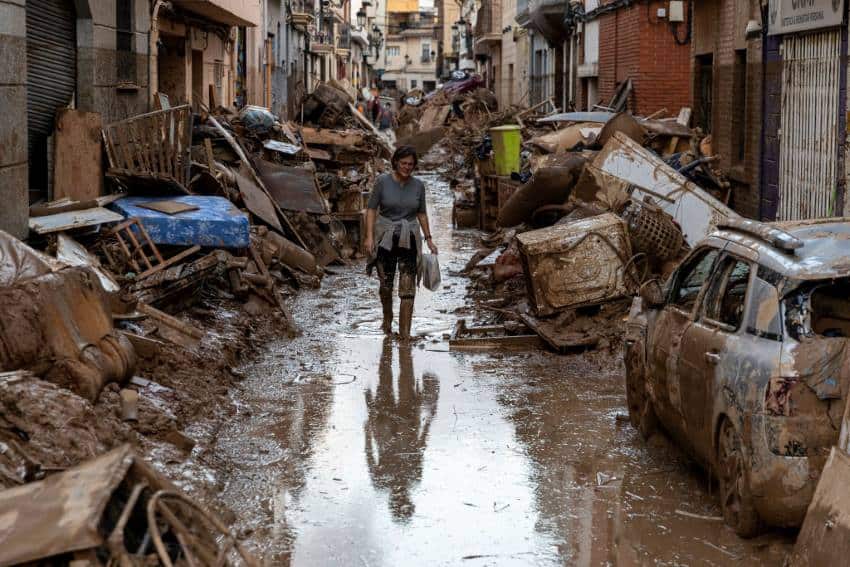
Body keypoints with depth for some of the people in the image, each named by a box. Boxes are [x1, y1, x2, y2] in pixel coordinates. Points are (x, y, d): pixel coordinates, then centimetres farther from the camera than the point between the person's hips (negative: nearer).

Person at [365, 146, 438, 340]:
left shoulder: (418, 185, 1)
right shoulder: (382, 181, -7)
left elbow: (421, 213, 11)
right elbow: (371, 209, -5)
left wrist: (429, 239, 8)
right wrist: (369, 236, -14)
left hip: (409, 239, 1)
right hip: (385, 237, -1)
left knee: (408, 287, -6)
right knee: (386, 284, 10)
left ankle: (405, 332, -3)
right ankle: (387, 317, 39)